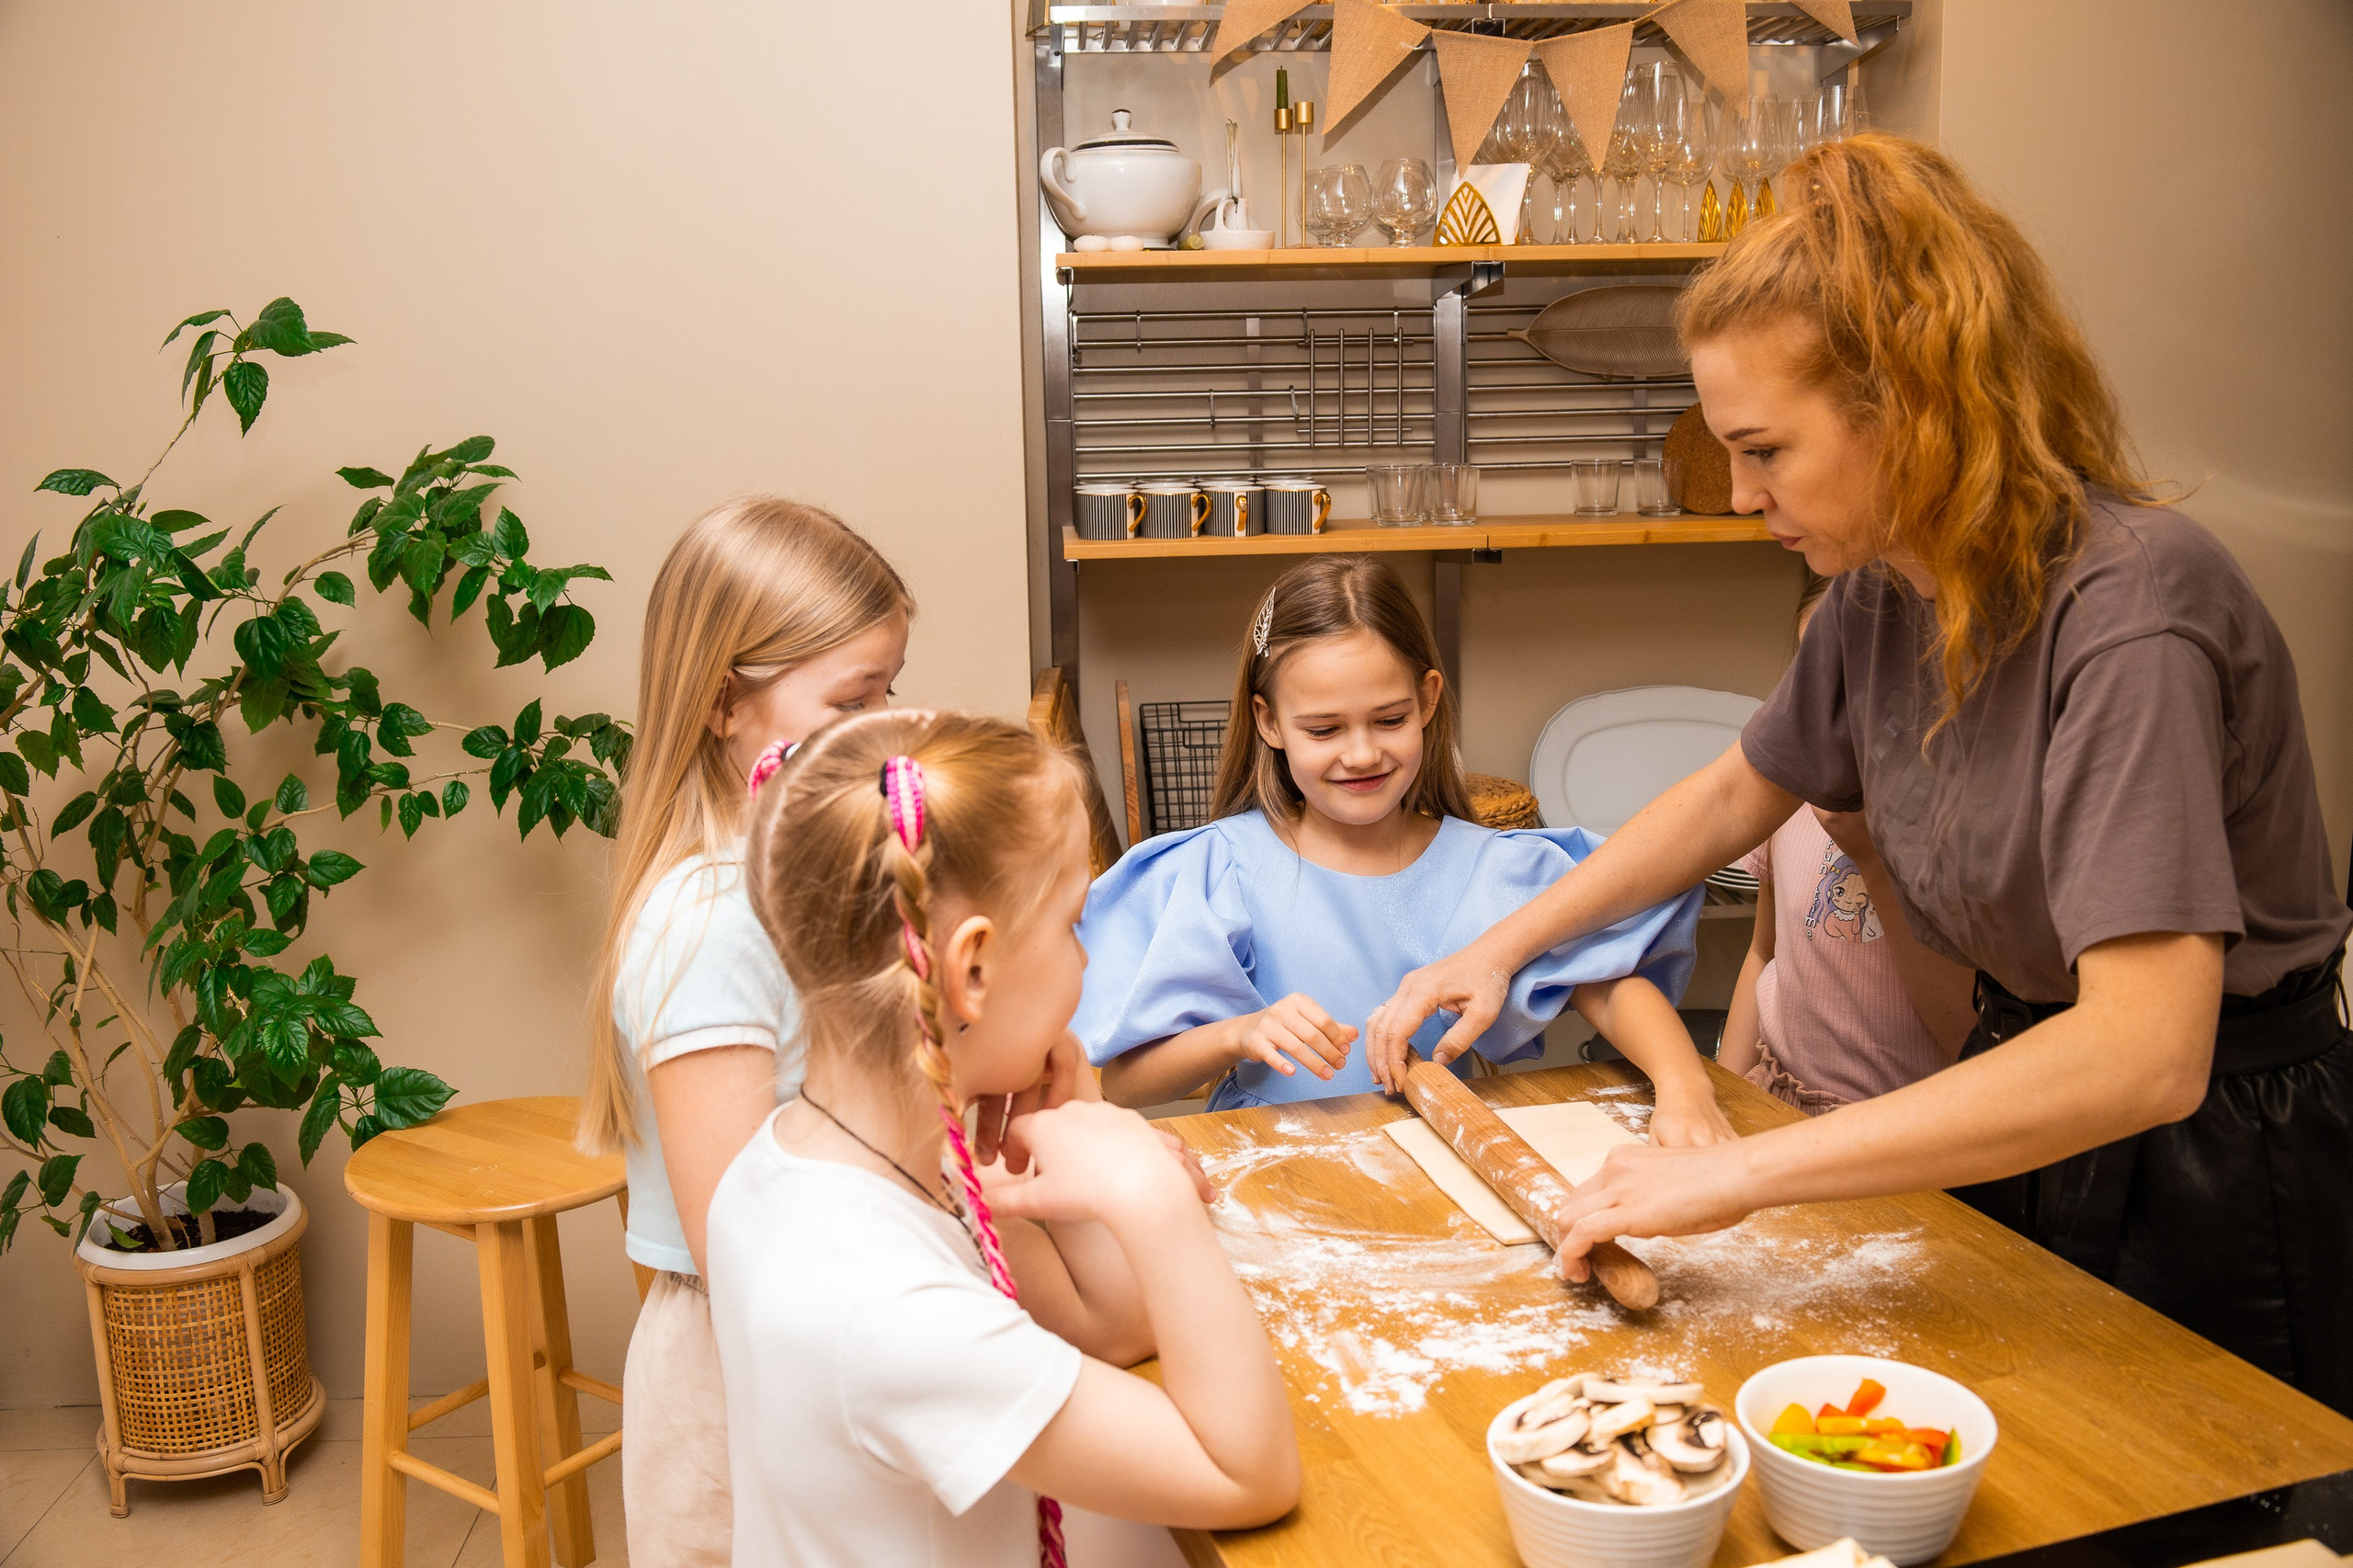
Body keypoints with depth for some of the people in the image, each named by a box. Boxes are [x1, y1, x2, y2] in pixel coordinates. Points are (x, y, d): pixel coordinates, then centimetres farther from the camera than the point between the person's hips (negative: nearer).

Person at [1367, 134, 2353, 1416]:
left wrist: (1743, 1170, -37)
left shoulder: (2128, 605, -30)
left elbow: (2142, 1051, -37)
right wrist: (1504, 945, 5)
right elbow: (1739, 791, 12)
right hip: (2027, 1106, 7)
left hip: (2209, 1164, -7)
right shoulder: (1884, 589, -6)